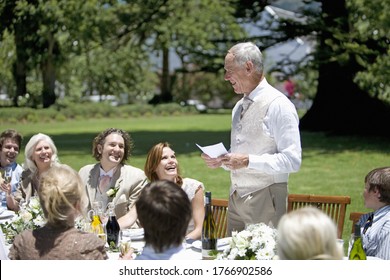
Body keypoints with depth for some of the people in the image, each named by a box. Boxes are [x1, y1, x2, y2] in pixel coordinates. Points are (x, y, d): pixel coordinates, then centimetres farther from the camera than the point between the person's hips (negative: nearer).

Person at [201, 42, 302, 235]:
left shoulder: (278, 105, -10)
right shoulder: (239, 107, 16)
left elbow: (292, 160, -17)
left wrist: (248, 161, -21)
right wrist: (221, 160, 5)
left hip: (265, 199, -7)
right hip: (236, 198, 7)